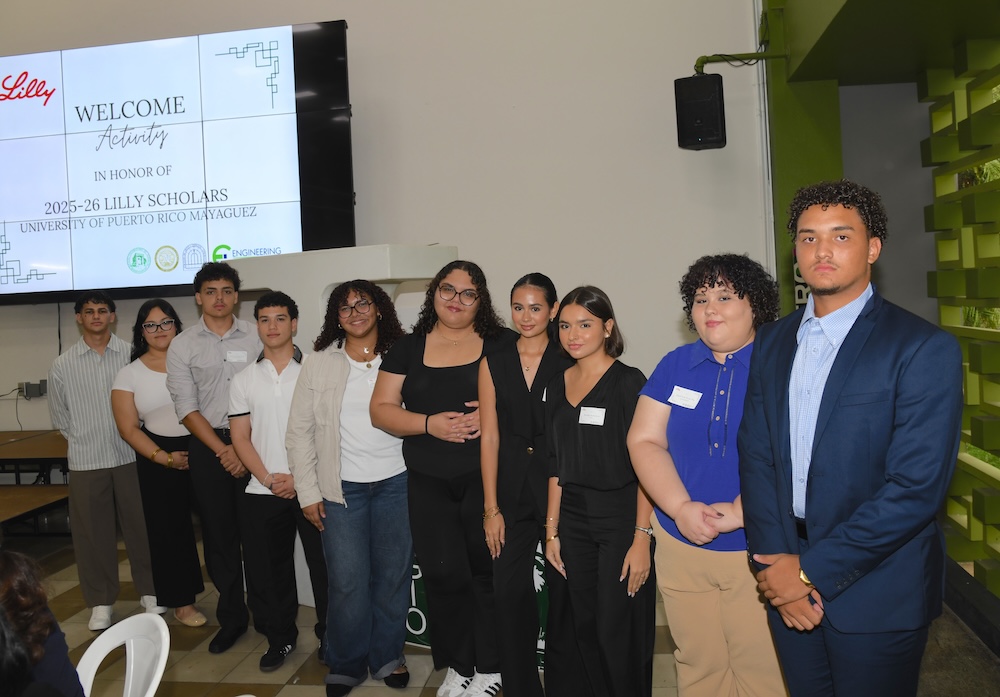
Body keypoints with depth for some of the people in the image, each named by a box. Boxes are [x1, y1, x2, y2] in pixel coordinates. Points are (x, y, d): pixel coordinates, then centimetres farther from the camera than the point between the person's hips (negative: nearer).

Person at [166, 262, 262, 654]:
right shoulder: (182, 346, 4)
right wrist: (223, 450, -8)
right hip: (207, 448, 1)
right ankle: (231, 617, 21)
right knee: (218, 533, 7)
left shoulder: (256, 338, 3)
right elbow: (186, 408, 0)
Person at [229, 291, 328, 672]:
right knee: (269, 569, 9)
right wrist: (268, 478, -7)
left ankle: (331, 635, 21)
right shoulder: (244, 380, 9)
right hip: (262, 492, 3)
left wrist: (300, 477, -12)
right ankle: (279, 637, 27)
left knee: (324, 564, 3)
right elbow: (240, 436, 6)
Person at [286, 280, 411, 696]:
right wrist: (308, 492, -1)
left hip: (395, 482, 1)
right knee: (347, 580, 1)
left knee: (393, 575, 8)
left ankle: (387, 656, 28)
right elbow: (299, 431, 3)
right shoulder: (319, 363, 3)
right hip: (341, 487, 0)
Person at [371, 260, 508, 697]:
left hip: (485, 477, -2)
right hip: (428, 481, 2)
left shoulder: (500, 346, 2)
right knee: (442, 572, 3)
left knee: (486, 570, 3)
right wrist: (430, 424, -12)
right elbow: (381, 410, 4)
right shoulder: (407, 349, 7)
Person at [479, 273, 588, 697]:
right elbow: (489, 437, 3)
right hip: (512, 492, 2)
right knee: (511, 591, 4)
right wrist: (491, 508, -1)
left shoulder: (568, 363, 0)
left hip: (560, 487, -2)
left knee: (563, 590, 6)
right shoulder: (493, 365, 6)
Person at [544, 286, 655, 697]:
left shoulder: (628, 382, -8)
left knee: (619, 633, 0)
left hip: (620, 514, -5)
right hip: (573, 516, 6)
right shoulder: (558, 386, 10)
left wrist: (642, 537, -17)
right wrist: (552, 530, 10)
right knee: (585, 628, 12)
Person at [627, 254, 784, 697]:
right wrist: (682, 508, -14)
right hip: (680, 548, 4)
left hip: (756, 549, -3)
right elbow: (644, 441, 0)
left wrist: (737, 512, -23)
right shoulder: (675, 366, 5)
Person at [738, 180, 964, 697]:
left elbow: (917, 487, -19)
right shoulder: (772, 342, 5)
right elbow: (755, 455, 2)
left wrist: (812, 572, -17)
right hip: (788, 586, 5)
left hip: (877, 596, -4)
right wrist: (773, 561, -9)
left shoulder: (924, 349, -13)